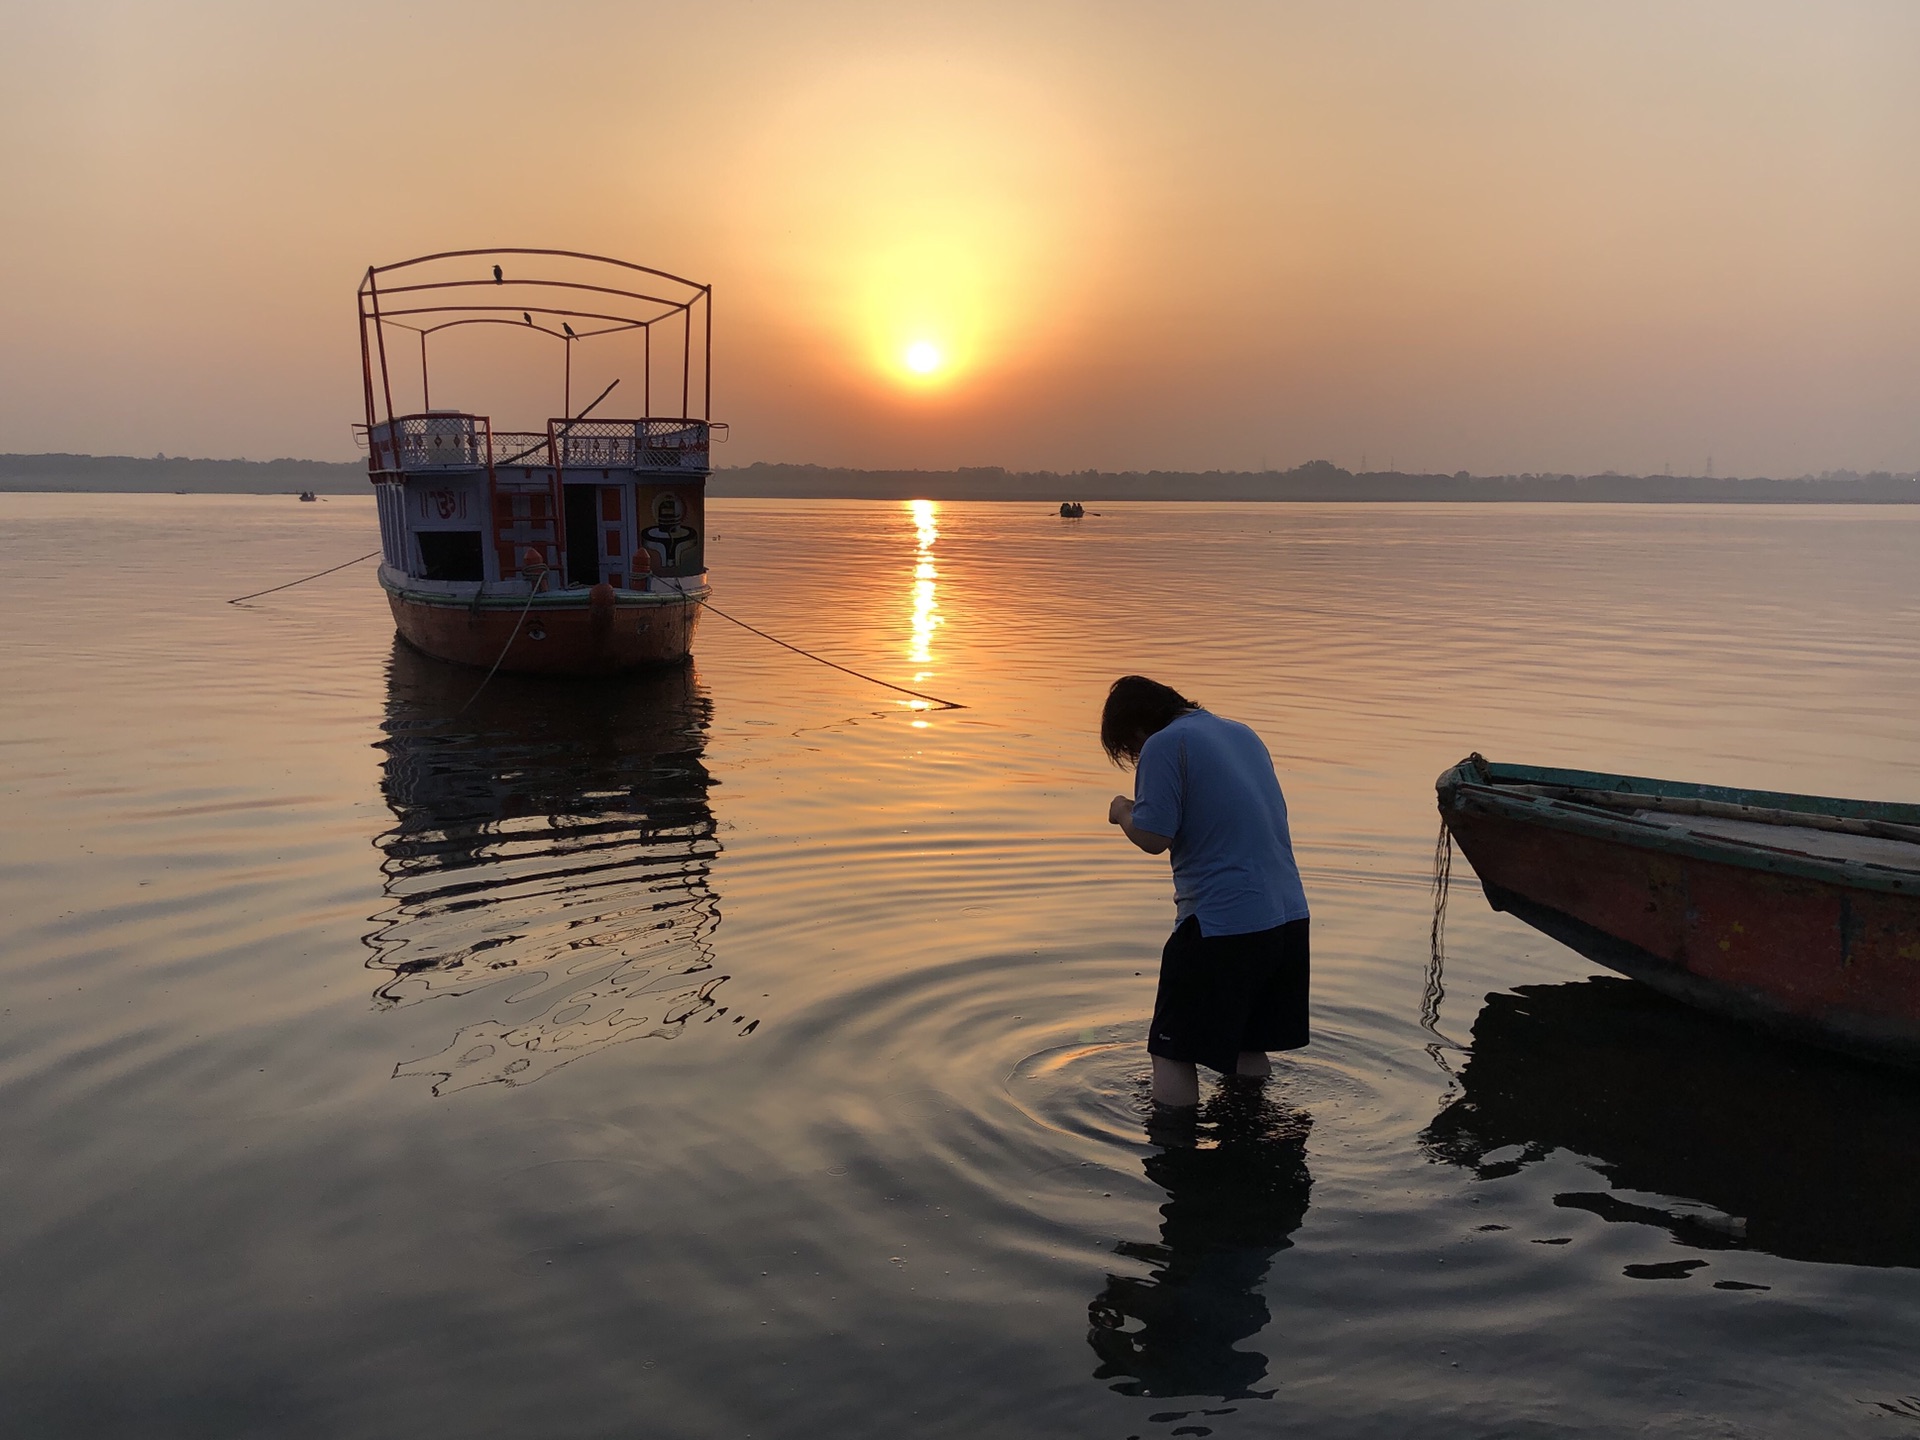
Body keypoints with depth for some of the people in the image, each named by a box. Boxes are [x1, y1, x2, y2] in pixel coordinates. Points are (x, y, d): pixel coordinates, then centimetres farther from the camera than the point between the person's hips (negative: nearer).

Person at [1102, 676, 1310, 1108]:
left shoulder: (1164, 745, -8)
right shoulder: (1242, 732, 17)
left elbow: (1154, 836, -14)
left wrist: (1123, 810, 6)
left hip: (1221, 923, -8)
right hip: (1289, 915, 8)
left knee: (1173, 1054, 3)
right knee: (1246, 1047, 22)